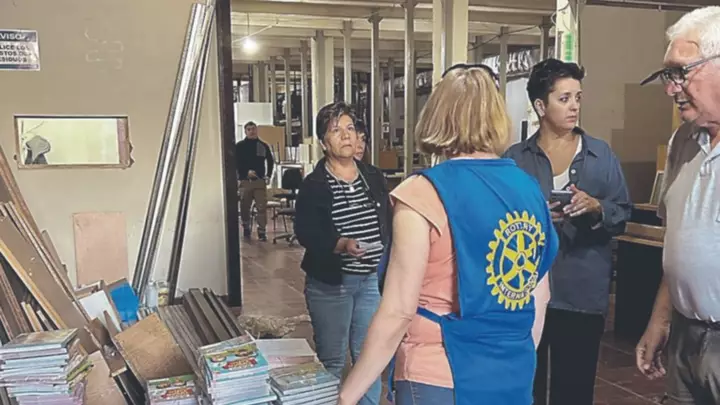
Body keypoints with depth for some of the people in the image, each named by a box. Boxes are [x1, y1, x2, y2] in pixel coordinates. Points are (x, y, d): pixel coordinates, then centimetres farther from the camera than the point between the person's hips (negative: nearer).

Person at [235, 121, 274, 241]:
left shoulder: (263, 146, 10)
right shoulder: (239, 146, 3)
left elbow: (270, 161, 18)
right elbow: (236, 163, -3)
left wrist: (268, 175, 7)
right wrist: (246, 172, -16)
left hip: (260, 181, 1)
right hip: (245, 181, -1)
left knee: (262, 207, -6)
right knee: (245, 207, 7)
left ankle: (262, 231, -2)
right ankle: (246, 228, 25)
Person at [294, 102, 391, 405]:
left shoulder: (374, 178, 7)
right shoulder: (313, 185, -7)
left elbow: (388, 225, 12)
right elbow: (306, 233, -15)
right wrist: (342, 245, -29)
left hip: (372, 280, 4)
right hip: (330, 283, -3)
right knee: (331, 360, 8)